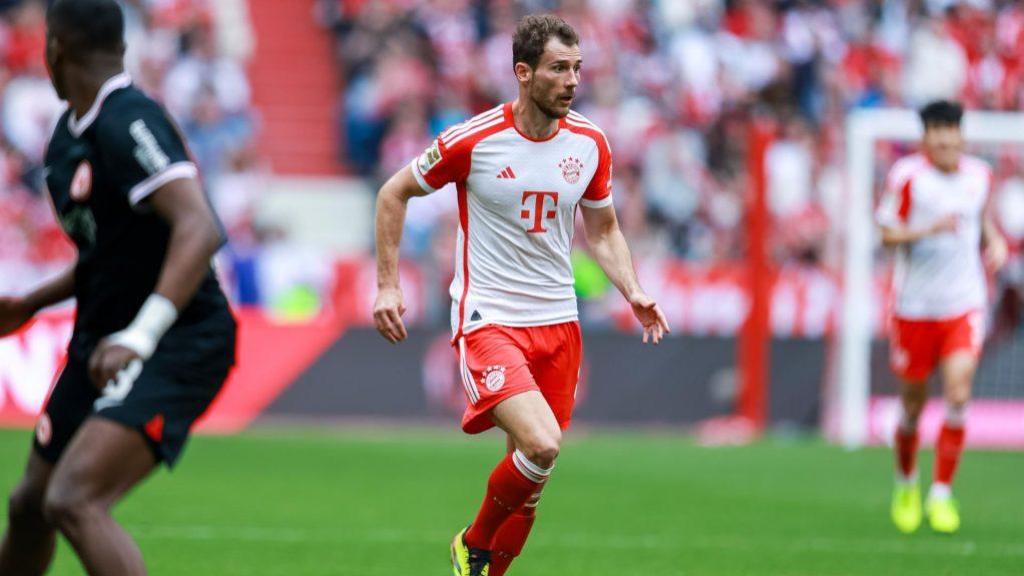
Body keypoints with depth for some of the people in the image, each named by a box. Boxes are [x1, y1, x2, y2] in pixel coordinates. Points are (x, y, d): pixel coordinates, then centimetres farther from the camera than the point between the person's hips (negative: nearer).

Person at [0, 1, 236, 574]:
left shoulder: (127, 123, -18)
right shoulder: (70, 134, 12)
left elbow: (200, 230, -31)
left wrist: (140, 335, -38)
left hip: (175, 349, -10)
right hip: (101, 346, 10)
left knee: (73, 501, -26)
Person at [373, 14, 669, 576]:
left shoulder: (589, 143, 2)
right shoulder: (473, 140, -12)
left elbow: (602, 229, 18)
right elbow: (393, 194, 2)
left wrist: (633, 292, 2)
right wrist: (387, 285, -2)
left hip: (558, 323, 5)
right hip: (488, 319, -5)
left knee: (531, 476, 6)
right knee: (541, 445, -23)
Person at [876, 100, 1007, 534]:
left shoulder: (980, 175, 5)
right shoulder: (907, 175, -7)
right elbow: (887, 233, -7)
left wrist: (995, 242, 1)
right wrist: (931, 228, -24)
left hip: (964, 303, 2)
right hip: (914, 304, -2)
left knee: (958, 396, -16)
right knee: (912, 405, 7)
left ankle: (942, 494, -6)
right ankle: (906, 483, 34)